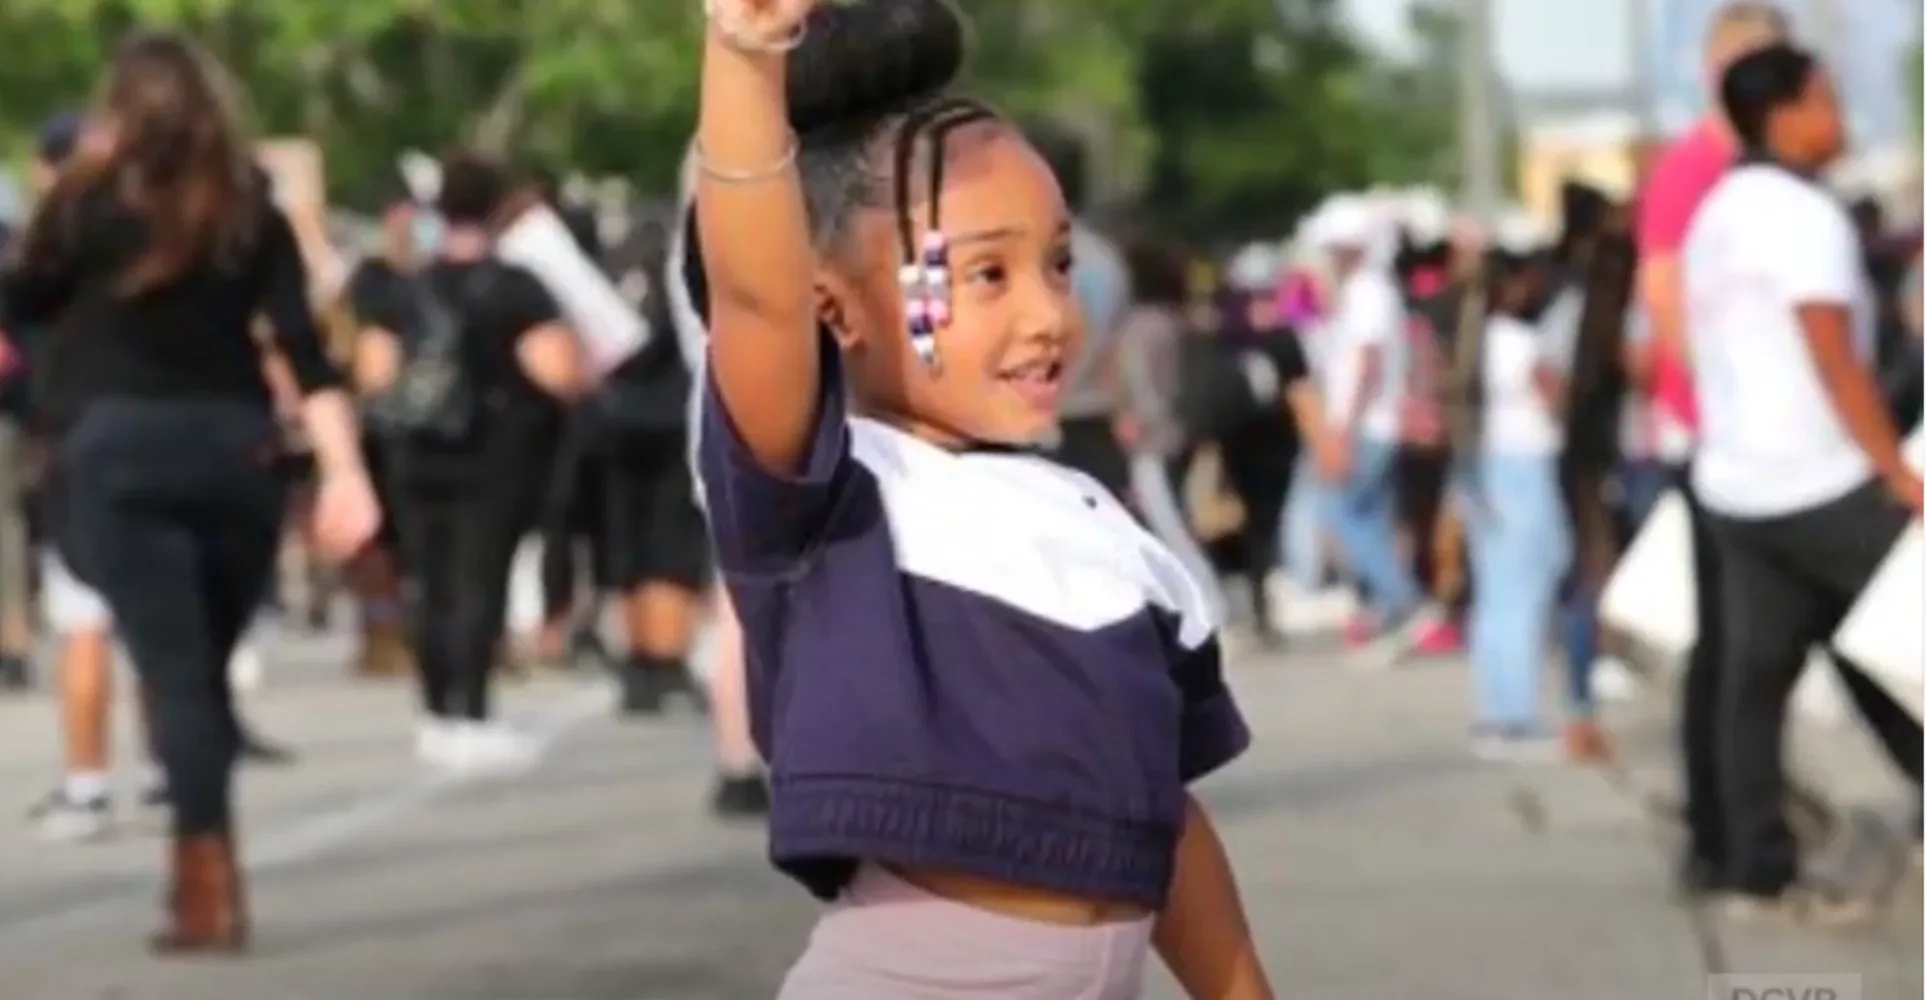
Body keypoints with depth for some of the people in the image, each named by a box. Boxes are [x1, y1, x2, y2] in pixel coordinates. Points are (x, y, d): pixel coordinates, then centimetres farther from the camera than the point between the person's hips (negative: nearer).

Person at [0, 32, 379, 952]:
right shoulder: (250, 209, 6)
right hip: (235, 448, 3)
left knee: (173, 672, -6)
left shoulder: (90, 198, -1)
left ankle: (209, 893, -12)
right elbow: (304, 347, -2)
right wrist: (344, 469, -5)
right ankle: (201, 874, 14)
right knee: (205, 669, 14)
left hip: (120, 449, -3)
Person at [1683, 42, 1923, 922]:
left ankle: (1759, 872, 7)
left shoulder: (1720, 212, 15)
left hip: (1737, 481, 9)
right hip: (1821, 483, -9)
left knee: (1756, 674, 6)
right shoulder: (1802, 213, -13)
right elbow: (1835, 362, -18)